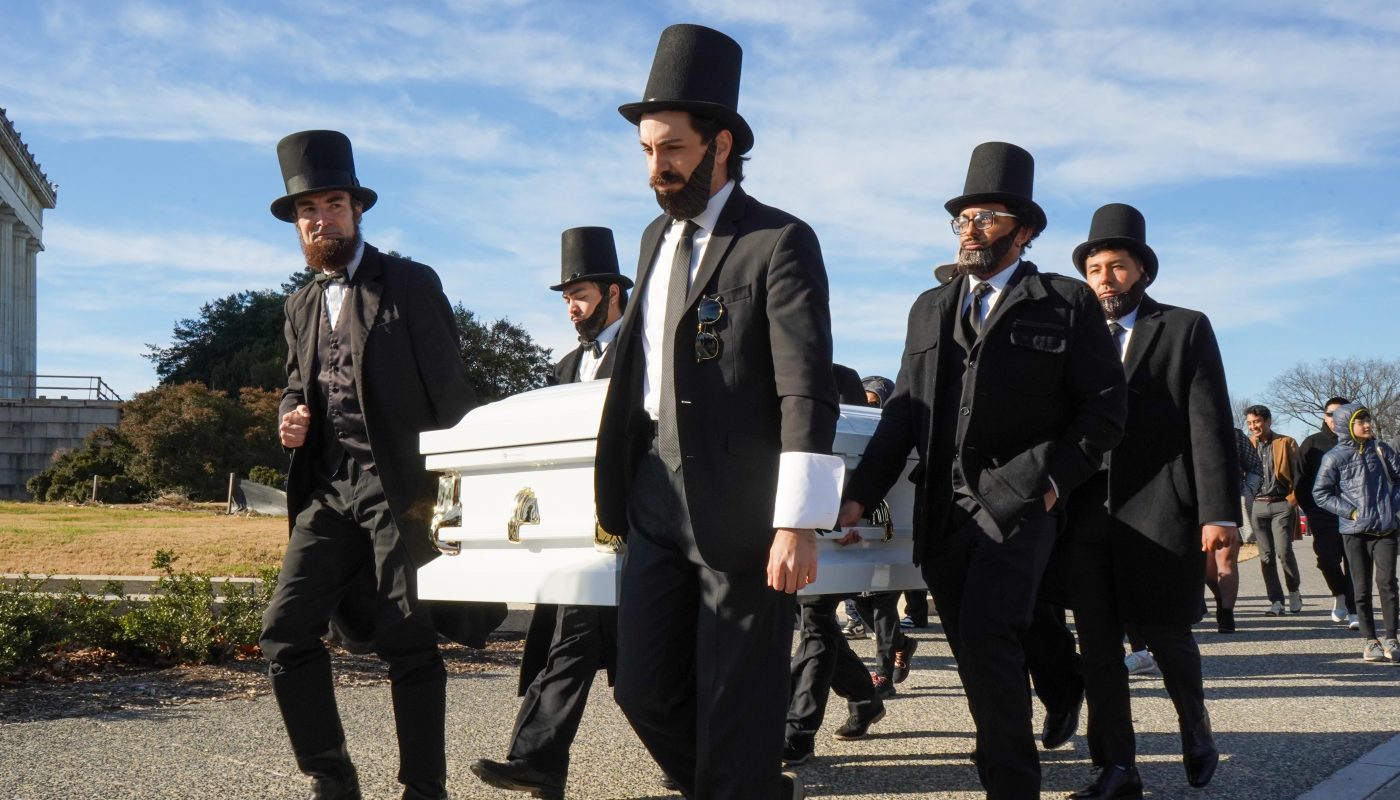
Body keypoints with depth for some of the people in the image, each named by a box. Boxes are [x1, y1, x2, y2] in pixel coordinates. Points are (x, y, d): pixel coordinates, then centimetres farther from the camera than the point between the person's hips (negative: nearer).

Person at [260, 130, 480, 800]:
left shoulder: (410, 284, 1)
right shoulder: (301, 305, 18)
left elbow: (449, 388, -2)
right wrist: (290, 417, 4)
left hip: (399, 488, -5)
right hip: (328, 494, 6)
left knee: (409, 644, -1)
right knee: (286, 627, -5)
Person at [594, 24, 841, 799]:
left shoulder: (780, 242, -8)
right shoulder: (655, 237, 15)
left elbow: (807, 391, -15)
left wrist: (797, 524, -21)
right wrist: (620, 488, 15)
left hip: (741, 509, -7)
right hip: (656, 503, 7)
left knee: (736, 706, 2)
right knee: (645, 690, 9)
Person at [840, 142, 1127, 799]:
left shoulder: (1067, 305, 4)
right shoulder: (930, 308, 17)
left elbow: (1105, 407, 1)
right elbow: (903, 413, 14)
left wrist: (1050, 478, -10)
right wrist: (860, 494, 4)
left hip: (1017, 503, -5)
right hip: (942, 511, 5)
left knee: (987, 638, -19)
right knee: (976, 652, 9)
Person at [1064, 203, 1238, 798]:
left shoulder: (1186, 329, 5)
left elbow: (1211, 425, -2)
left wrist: (1219, 511, -11)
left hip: (1160, 513, -3)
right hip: (1089, 517, 3)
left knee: (1165, 636, 5)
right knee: (1098, 647, 3)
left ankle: (1196, 733, 32)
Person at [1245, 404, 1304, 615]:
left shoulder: (1287, 443, 5)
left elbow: (1297, 473, 4)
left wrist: (1293, 499, -6)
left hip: (1282, 504, -3)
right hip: (1258, 504, 3)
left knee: (1283, 551, -12)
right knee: (1266, 555, 1)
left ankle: (1294, 589, 13)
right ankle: (1276, 600, 7)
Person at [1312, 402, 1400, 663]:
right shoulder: (1335, 457, -3)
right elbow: (1320, 493, -2)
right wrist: (1350, 511, -9)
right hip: (1354, 531, -2)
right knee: (1362, 587, 4)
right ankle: (1370, 640, 11)